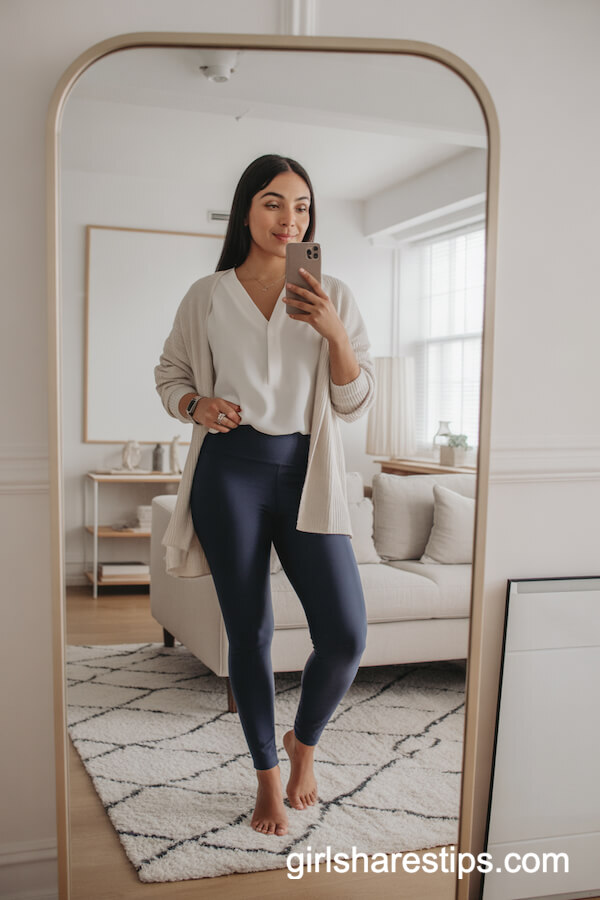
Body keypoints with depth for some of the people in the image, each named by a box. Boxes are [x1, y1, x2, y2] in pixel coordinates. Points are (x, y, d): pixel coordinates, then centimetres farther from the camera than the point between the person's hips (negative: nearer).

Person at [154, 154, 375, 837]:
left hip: (306, 473, 1)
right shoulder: (207, 296, 6)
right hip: (230, 472, 0)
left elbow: (356, 403, 4)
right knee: (248, 632, 6)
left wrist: (334, 332, -12)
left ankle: (304, 740, 23)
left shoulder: (333, 297, 7)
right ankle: (268, 777, 27)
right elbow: (170, 374, 14)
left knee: (345, 636, -9)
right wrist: (197, 405, -8)